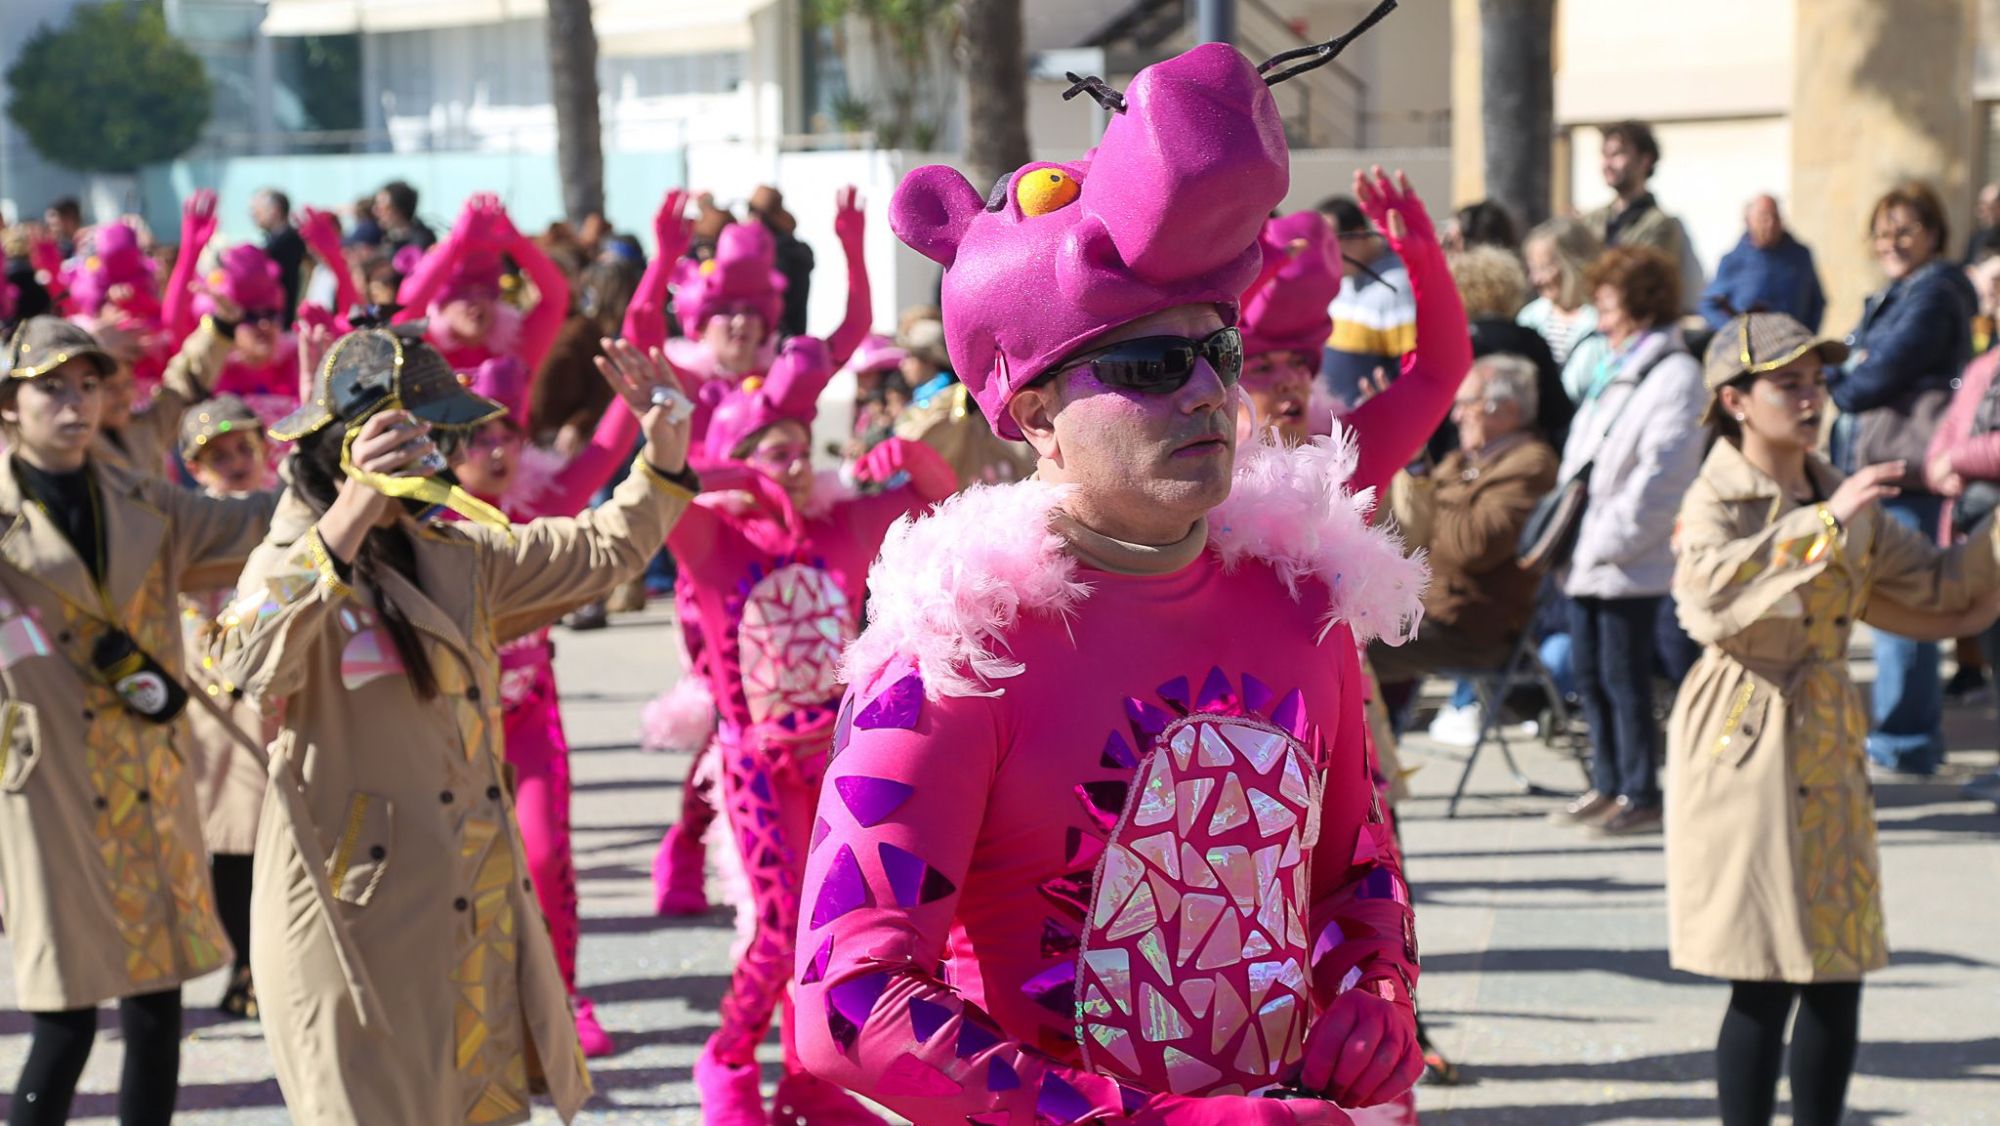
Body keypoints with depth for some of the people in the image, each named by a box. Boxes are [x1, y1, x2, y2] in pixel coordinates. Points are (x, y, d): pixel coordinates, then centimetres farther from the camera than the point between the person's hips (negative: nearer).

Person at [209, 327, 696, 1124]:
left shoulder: (455, 554, 12)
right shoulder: (293, 564, -12)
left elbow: (597, 554, 23)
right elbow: (252, 664, -34)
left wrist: (664, 458, 8)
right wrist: (350, 519, -43)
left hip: (477, 905, 8)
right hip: (357, 909, -8)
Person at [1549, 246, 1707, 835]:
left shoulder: (1673, 376, -11)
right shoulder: (1614, 372, 18)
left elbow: (1660, 476, -18)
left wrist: (1608, 540, -18)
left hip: (1630, 565, -9)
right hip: (1589, 559, 9)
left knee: (1624, 678, -3)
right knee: (1589, 674, 12)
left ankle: (1641, 795, 5)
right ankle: (1608, 785, 22)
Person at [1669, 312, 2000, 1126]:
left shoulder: (1843, 499, 12)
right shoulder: (1715, 501, -8)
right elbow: (1711, 587, -30)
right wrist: (1822, 526, -30)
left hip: (1828, 744, 7)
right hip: (1746, 748, -7)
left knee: (1838, 974, 7)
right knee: (1766, 982, -6)